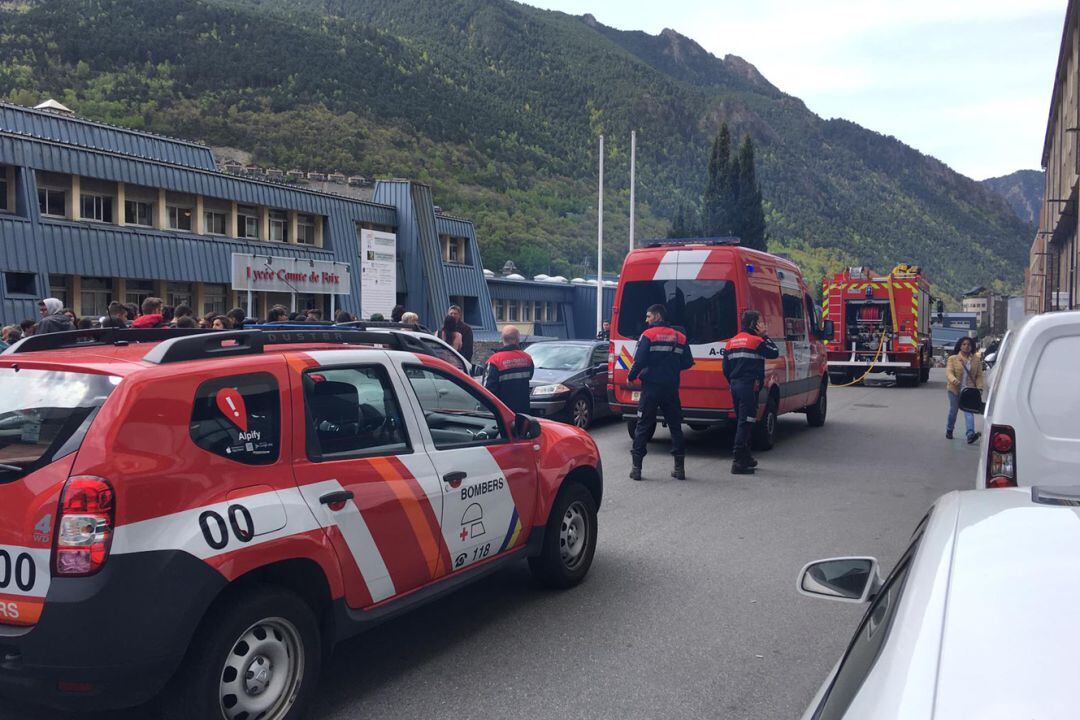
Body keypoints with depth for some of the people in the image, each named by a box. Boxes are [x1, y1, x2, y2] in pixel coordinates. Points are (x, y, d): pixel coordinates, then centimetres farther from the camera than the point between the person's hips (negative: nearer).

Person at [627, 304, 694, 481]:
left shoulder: (648, 335, -6)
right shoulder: (680, 337, 7)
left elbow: (639, 361, -14)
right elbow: (688, 363, 7)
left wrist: (631, 378, 2)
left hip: (651, 388, -3)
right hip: (671, 388, 4)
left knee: (643, 426, 2)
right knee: (675, 426, 11)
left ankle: (636, 467, 0)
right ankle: (679, 468, 11)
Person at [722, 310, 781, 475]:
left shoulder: (731, 342, 14)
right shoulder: (756, 340, -9)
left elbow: (726, 368, 15)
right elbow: (775, 353, 0)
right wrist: (764, 335, 4)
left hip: (735, 386, 8)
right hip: (749, 387, -8)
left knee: (743, 422, 17)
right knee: (746, 422, -8)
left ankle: (745, 457, 26)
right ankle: (738, 461, -12)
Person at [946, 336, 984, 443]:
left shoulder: (976, 360, 6)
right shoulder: (952, 359, -1)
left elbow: (979, 375, 6)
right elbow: (949, 373, -13)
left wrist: (979, 387, -9)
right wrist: (954, 380, -33)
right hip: (955, 389, 0)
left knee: (969, 411, -13)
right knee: (953, 410, 12)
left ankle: (970, 434, -24)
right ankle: (949, 430, 32)